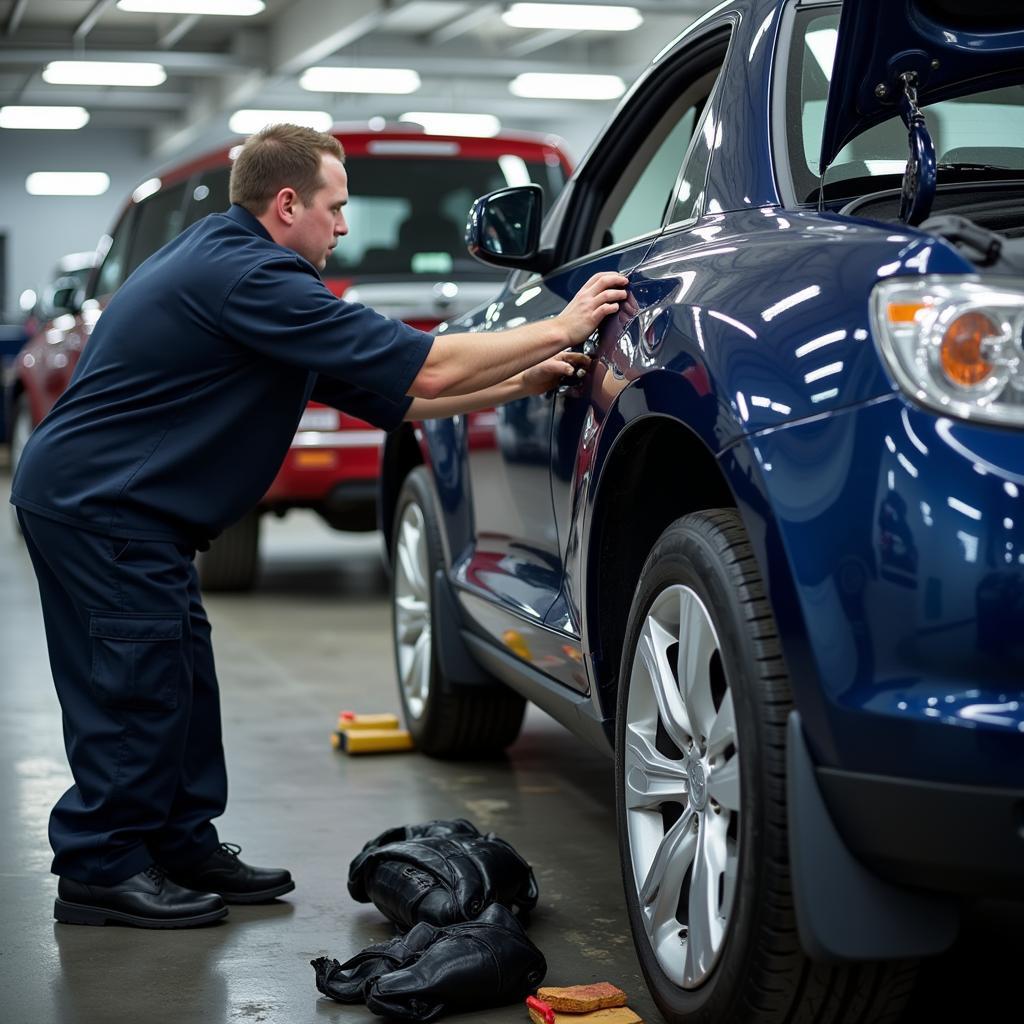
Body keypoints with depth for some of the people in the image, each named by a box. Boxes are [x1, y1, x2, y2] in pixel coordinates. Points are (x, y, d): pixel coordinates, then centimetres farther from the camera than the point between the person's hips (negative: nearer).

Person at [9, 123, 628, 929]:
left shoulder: (229, 258, 13)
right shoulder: (248, 279, -21)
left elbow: (388, 392, 12)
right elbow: (426, 370, -24)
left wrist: (525, 382, 7)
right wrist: (560, 329, -16)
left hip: (118, 502, 11)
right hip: (97, 505, -11)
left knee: (180, 677, 12)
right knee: (136, 681, -5)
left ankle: (184, 847, 20)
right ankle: (102, 870, 5)